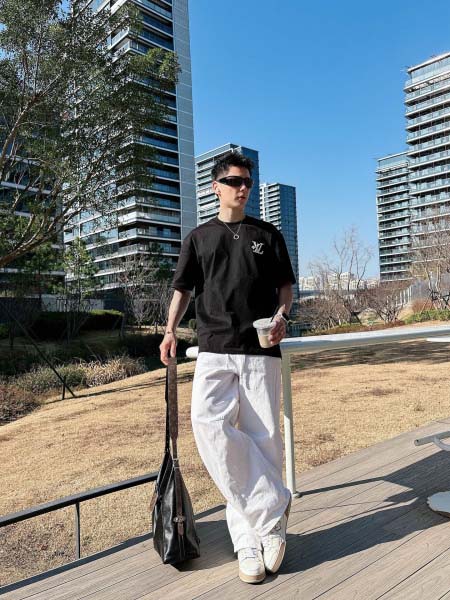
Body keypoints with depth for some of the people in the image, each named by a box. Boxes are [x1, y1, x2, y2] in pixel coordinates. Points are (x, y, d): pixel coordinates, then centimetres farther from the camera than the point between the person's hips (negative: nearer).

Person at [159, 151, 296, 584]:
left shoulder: (268, 235, 15)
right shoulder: (199, 237, 14)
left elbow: (285, 284, 16)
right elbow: (183, 289, 14)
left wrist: (281, 315, -6)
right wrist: (170, 331, -3)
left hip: (261, 351, 1)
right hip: (214, 350, 0)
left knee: (263, 438, -2)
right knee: (209, 424, -21)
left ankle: (250, 536, 14)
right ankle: (272, 507, -6)